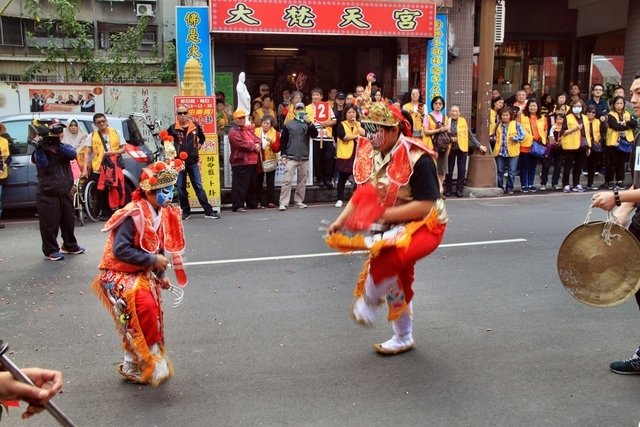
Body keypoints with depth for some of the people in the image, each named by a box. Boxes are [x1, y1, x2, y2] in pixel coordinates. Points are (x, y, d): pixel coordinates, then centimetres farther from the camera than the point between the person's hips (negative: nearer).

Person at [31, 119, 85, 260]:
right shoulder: (41, 150, -5)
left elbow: (72, 154, -17)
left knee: (69, 221, 16)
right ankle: (50, 251, 8)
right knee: (50, 224, -2)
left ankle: (70, 246, 32)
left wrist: (58, 145, -30)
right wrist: (38, 148, -32)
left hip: (65, 193, 5)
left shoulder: (65, 147, 7)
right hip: (47, 195, -5)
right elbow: (42, 165, -22)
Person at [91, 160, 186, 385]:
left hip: (143, 274, 8)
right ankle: (152, 360, -15)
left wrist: (160, 274, 1)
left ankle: (133, 366, 28)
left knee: (145, 321, 9)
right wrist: (153, 261, -24)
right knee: (145, 306, -31)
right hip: (120, 275, -8)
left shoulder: (162, 214, 2)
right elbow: (120, 250, -27)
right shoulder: (133, 215, -23)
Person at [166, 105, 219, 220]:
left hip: (193, 162, 1)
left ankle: (208, 211, 2)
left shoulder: (195, 126, 4)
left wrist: (197, 146, 9)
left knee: (199, 187, 2)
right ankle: (186, 211, 17)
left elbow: (202, 138, 21)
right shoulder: (173, 128, -2)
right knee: (181, 188, 5)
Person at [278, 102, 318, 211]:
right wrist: (283, 155, -1)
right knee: (287, 180, -9)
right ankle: (283, 203, -9)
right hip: (291, 157, -2)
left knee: (302, 180, 8)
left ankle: (299, 201, 20)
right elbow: (283, 140, 6)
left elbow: (315, 135, -7)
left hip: (304, 157, 3)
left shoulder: (308, 124, 9)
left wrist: (310, 123, -20)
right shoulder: (288, 124, 5)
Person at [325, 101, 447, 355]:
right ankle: (403, 339, 39)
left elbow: (425, 205, -28)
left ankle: (367, 304, -7)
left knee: (385, 254, -35)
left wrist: (384, 214, -30)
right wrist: (340, 221, -10)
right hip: (396, 227, 8)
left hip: (425, 225, -8)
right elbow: (362, 193, 3)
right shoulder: (371, 155, -3)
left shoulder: (416, 158, -25)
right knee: (395, 281, 18)